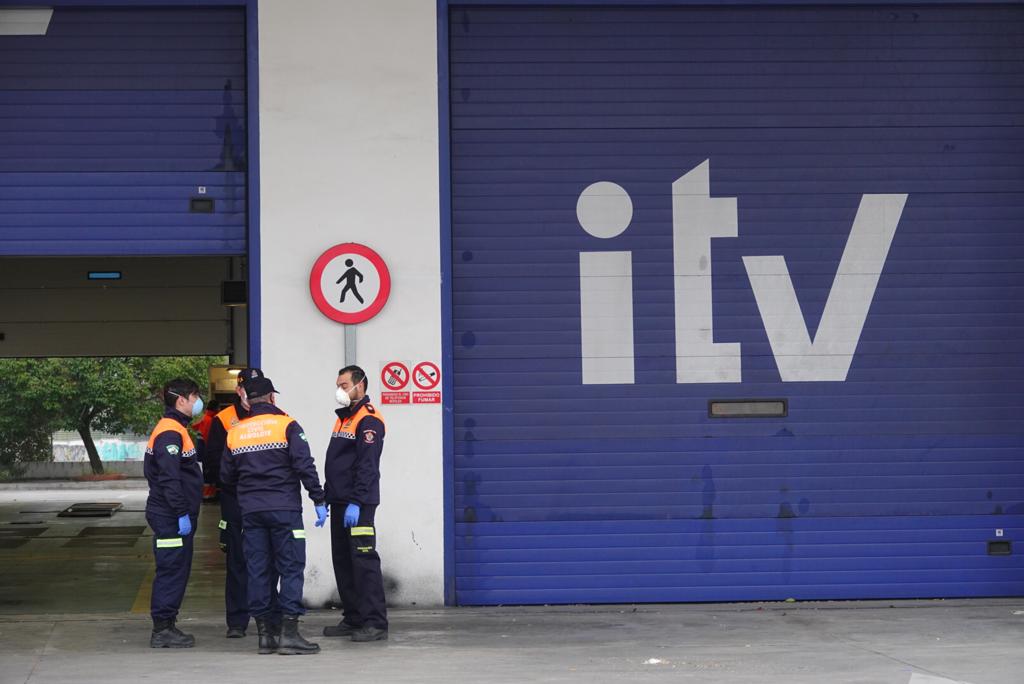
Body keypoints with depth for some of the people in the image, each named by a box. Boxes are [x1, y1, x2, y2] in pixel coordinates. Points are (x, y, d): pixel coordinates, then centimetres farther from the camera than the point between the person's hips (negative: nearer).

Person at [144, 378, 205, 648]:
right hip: (171, 517, -11)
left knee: (175, 571, 14)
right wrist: (182, 513, -23)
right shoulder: (170, 433, -16)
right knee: (172, 571, -7)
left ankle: (166, 626, 19)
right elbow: (169, 478, -23)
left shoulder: (176, 430, 18)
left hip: (175, 516, 11)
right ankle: (162, 630, -4)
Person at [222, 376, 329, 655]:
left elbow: (226, 476, 13)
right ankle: (289, 633, -8)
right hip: (284, 508, -4)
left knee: (257, 570, 8)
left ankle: (264, 633, 9)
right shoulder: (286, 425, -3)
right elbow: (305, 465, -10)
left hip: (250, 510, 4)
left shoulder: (235, 432, 9)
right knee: (291, 568, -2)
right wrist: (319, 500, -6)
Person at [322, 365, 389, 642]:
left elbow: (367, 466, -18)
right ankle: (353, 619, 17)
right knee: (342, 561, 11)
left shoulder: (368, 420, -11)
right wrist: (327, 497, 17)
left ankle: (375, 623, -10)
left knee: (364, 562, -11)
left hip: (358, 505, -10)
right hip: (340, 503, 10)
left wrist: (356, 502, -23)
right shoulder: (343, 418, 19)